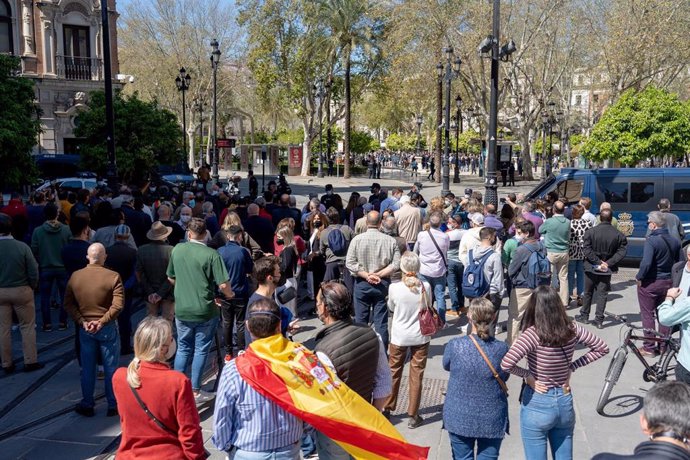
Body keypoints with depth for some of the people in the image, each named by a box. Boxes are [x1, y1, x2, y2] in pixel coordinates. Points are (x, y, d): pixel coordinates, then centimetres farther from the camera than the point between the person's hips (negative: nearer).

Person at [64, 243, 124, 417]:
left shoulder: (75, 276, -2)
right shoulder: (113, 277, -14)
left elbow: (68, 304, -1)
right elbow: (118, 305, -20)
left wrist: (82, 322, -5)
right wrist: (102, 322, -14)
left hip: (85, 329, 3)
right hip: (107, 328, -3)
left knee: (87, 368, 14)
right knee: (111, 368, 8)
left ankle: (87, 405, 25)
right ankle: (113, 406, 17)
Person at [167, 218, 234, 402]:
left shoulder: (177, 249, -2)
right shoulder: (211, 254, -15)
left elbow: (171, 278, 10)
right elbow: (223, 285, -18)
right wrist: (229, 295, 3)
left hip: (182, 309, 4)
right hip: (205, 311, -3)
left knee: (183, 348, 18)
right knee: (201, 349, 10)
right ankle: (195, 391, 16)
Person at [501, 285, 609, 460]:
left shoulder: (533, 334, -22)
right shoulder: (572, 329, -7)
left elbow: (506, 364, -32)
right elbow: (602, 348, 8)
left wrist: (527, 375, -13)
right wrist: (572, 367, 3)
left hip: (537, 405, -5)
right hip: (565, 402, 5)